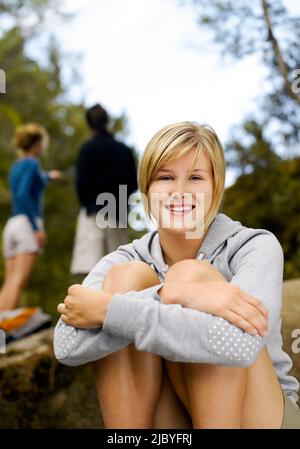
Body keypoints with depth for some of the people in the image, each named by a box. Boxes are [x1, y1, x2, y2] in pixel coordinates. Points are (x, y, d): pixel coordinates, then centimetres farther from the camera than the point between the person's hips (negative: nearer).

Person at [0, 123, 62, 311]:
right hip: (28, 223, -8)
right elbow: (23, 194, -17)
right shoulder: (32, 163, -3)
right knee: (19, 281, -15)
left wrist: (48, 175, 64)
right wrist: (37, 228, -20)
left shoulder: (15, 166, 21)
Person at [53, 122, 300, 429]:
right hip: (169, 418, 2)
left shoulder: (256, 247, -12)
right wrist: (174, 295, -36)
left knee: (191, 275, -24)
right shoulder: (127, 259, -4)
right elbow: (67, 346, -24)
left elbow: (238, 345, -34)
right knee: (125, 277, -19)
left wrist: (106, 310, -29)